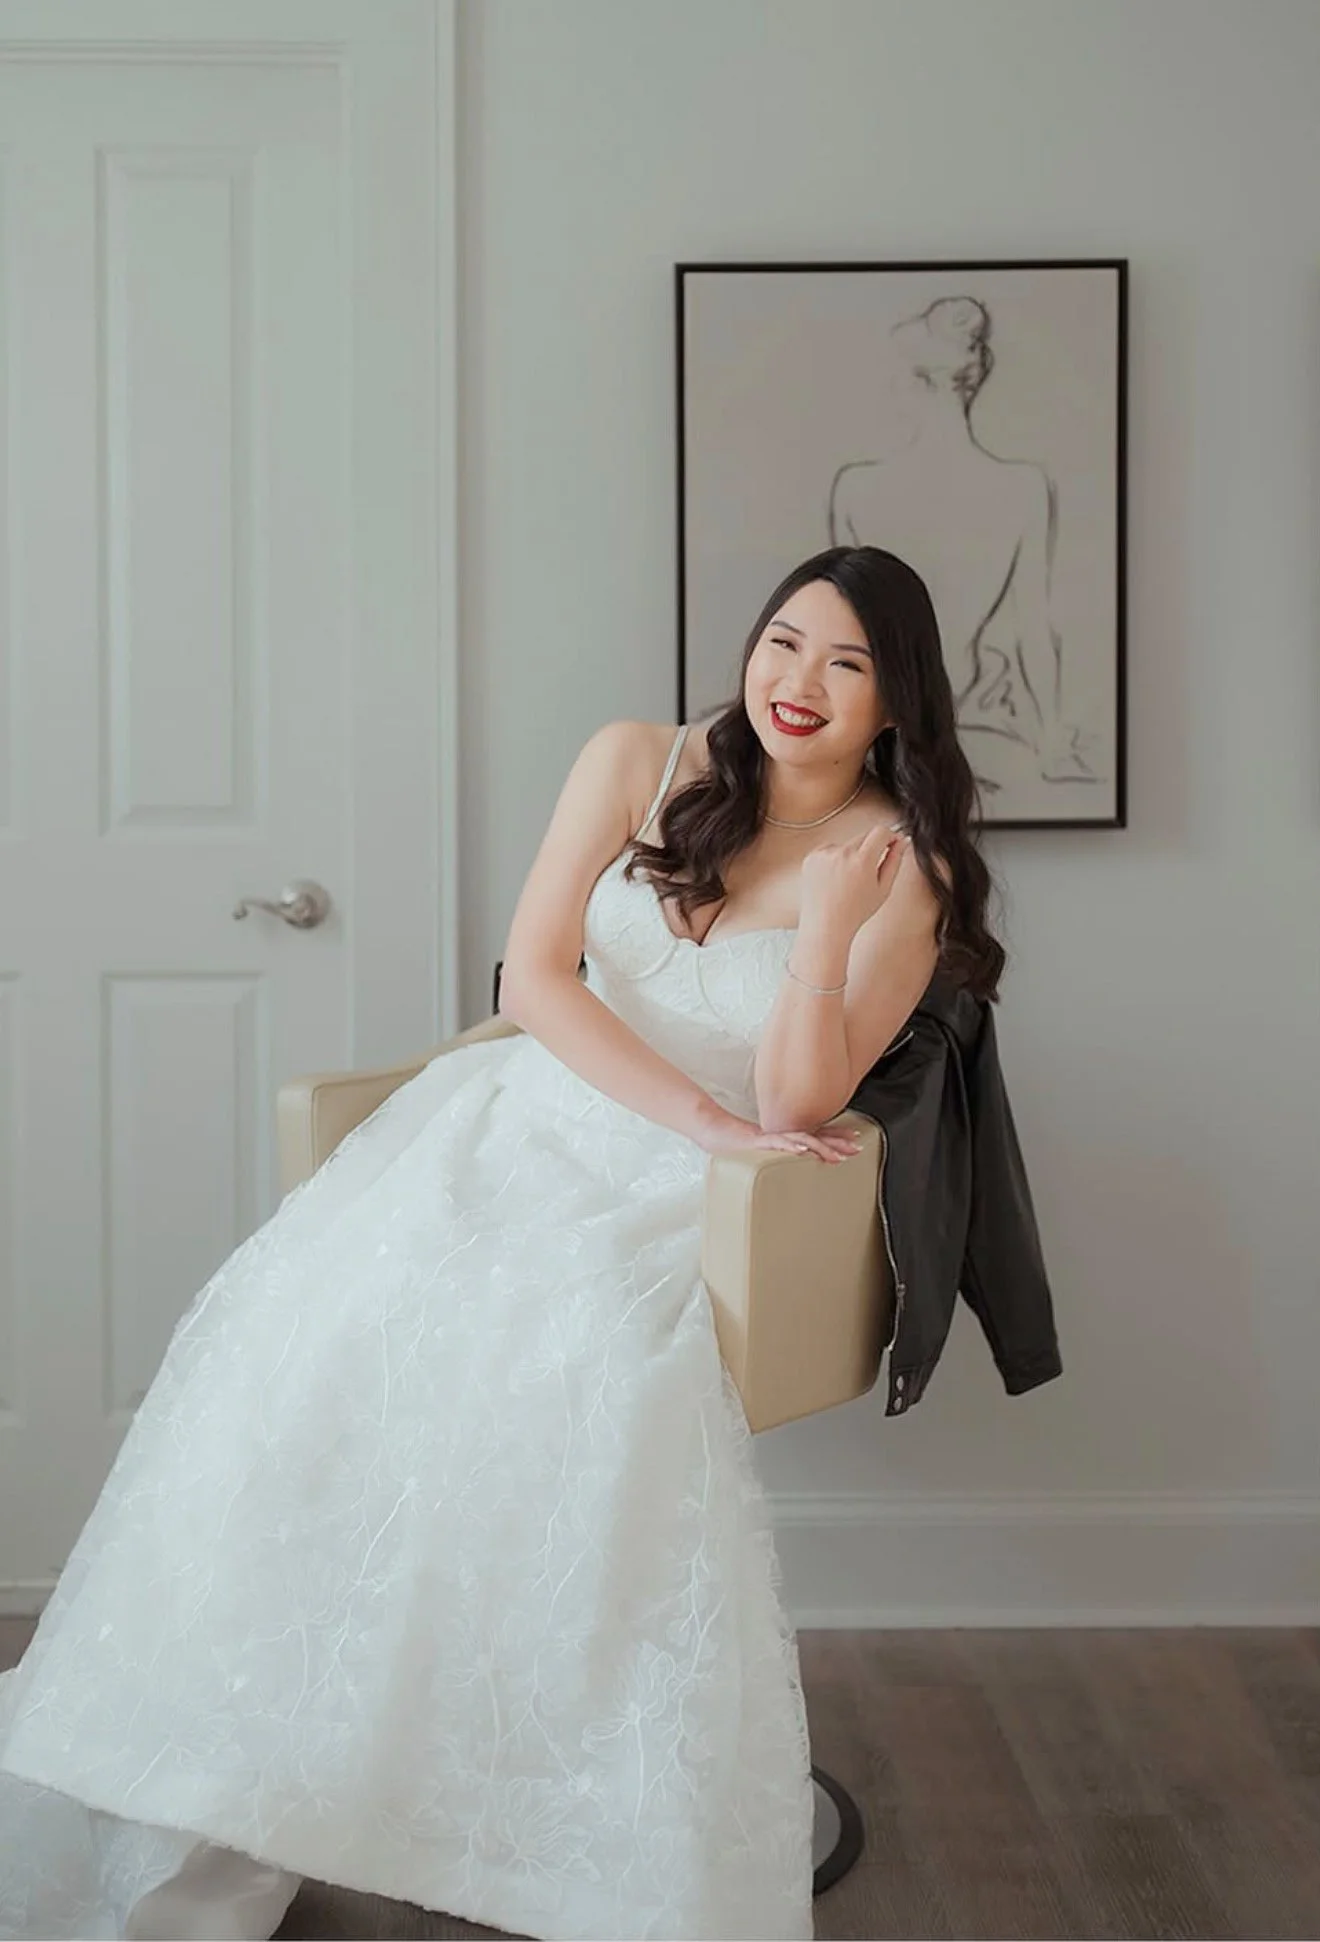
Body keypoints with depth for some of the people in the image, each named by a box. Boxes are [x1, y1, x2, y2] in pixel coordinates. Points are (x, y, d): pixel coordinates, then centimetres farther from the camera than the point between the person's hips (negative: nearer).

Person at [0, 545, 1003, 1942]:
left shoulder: (901, 872, -1)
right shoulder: (641, 763, 6)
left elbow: (793, 1106, -9)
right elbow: (531, 972, -2)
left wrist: (829, 925, -24)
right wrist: (701, 1115, -11)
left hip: (672, 1200, -2)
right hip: (529, 1116, 3)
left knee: (598, 1363, -34)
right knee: (325, 1320, -19)